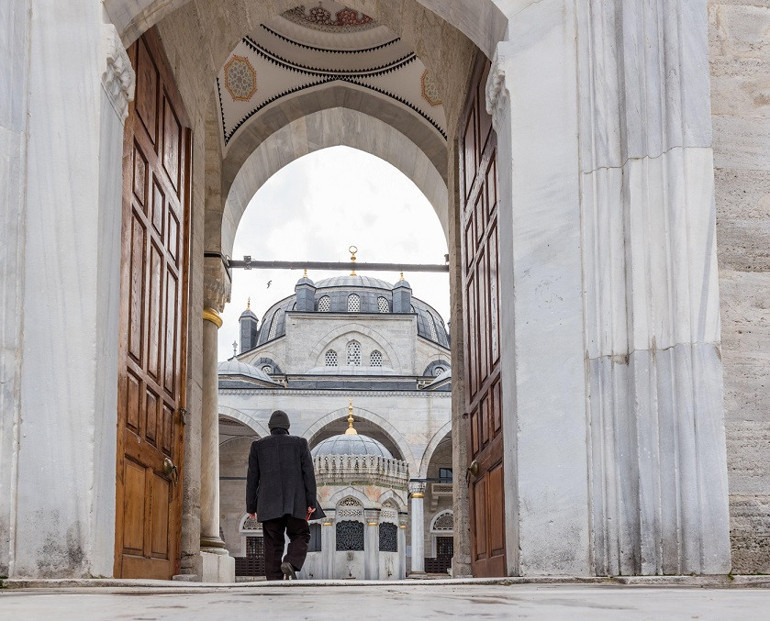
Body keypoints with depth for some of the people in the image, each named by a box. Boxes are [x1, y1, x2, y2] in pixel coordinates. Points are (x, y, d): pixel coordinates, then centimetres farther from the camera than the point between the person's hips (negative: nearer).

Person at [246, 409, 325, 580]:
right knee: (300, 536, 13)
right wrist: (311, 503, -1)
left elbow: (252, 478, 6)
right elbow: (309, 474, -1)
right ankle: (290, 564, -14)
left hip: (269, 504, 1)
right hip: (295, 502, -1)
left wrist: (251, 507, 11)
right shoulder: (300, 443, 6)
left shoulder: (258, 446, 8)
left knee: (273, 544, 5)